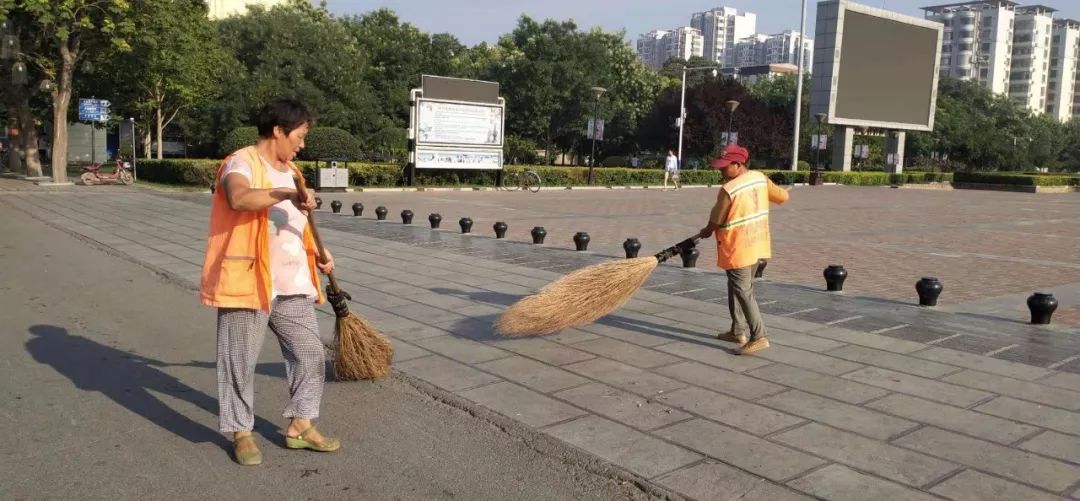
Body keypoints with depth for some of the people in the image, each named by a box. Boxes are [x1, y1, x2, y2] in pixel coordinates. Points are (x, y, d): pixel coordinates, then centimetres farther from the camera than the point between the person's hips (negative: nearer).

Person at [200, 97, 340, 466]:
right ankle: (241, 432, 20)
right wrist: (287, 193, -37)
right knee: (240, 362, 4)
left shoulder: (290, 171, 17)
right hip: (247, 280, -8)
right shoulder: (241, 163, -10)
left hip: (292, 283, 8)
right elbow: (239, 199, -34)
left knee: (310, 353, 9)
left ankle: (300, 426, 22)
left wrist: (316, 253, 16)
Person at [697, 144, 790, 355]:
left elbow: (715, 222, -10)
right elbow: (782, 197, 14)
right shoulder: (760, 178, 1)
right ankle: (738, 331, 26)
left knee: (743, 292, -4)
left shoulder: (728, 189, -20)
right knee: (738, 288, 19)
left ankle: (758, 337, -6)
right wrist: (775, 191, 37)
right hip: (758, 245, 9)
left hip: (738, 249, -8)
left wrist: (706, 232, 11)